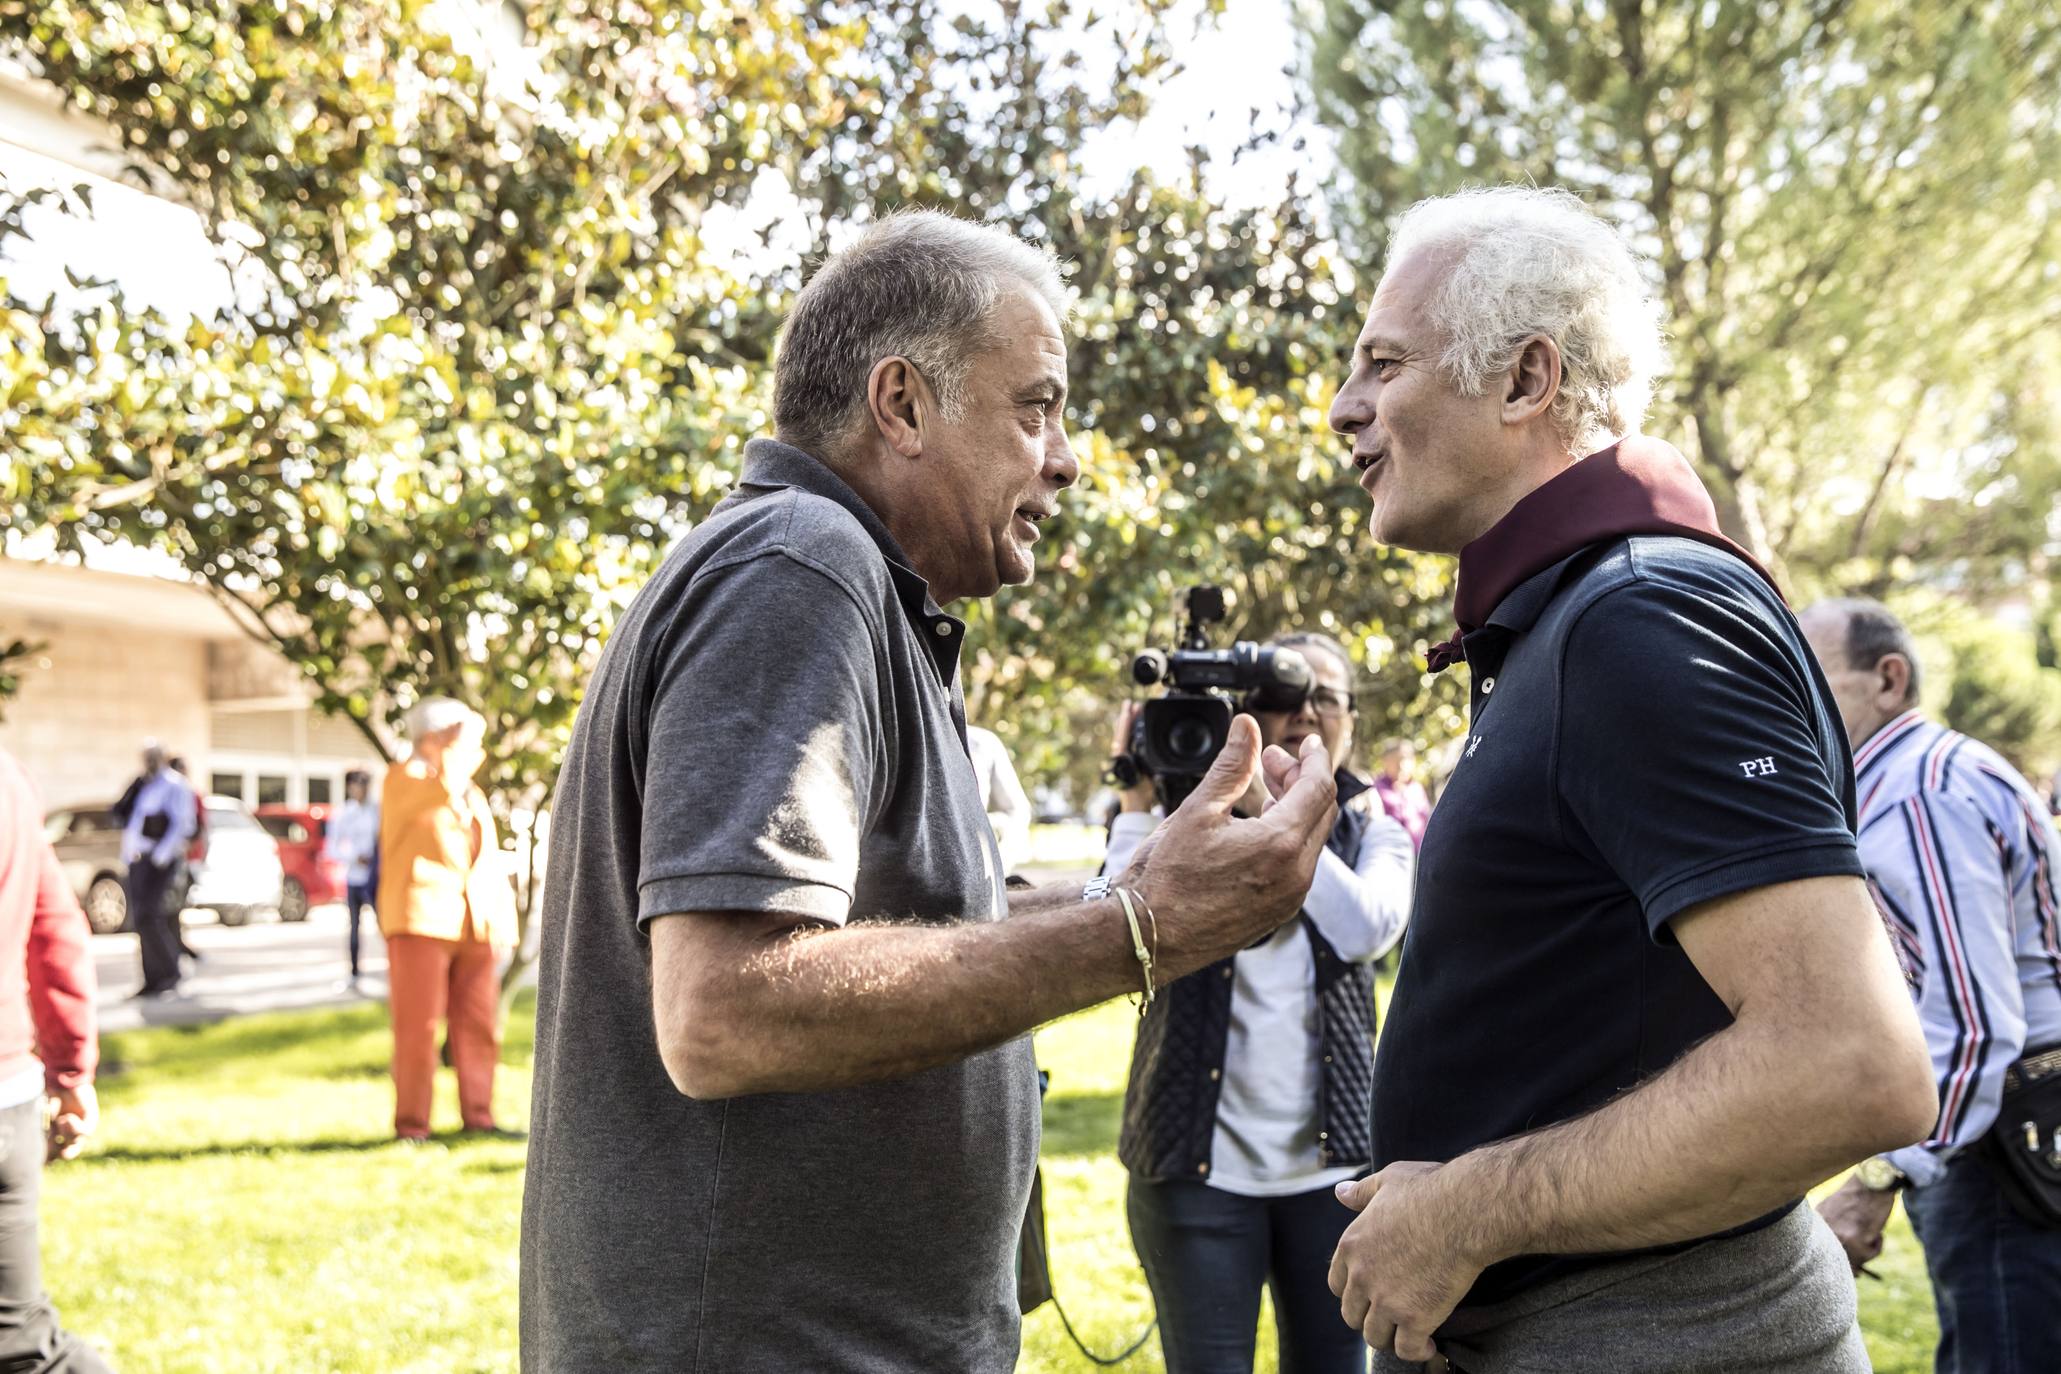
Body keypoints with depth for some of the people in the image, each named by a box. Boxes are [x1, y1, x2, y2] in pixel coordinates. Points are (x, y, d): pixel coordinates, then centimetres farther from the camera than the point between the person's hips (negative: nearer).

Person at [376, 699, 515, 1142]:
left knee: (479, 1026, 6)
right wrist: (463, 750, -11)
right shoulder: (405, 777, 2)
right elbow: (444, 792, -22)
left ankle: (478, 1115, 13)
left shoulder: (473, 793, 25)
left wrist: (504, 919, 15)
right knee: (418, 1025, -6)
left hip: (475, 925, 7)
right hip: (421, 919, -7)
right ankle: (411, 1123, -2)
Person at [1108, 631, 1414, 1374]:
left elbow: (1367, 927, -14)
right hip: (1200, 1168, -2)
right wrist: (1138, 801, -14)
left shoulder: (1372, 833, 9)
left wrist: (1268, 807, -14)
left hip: (1333, 1165, 2)